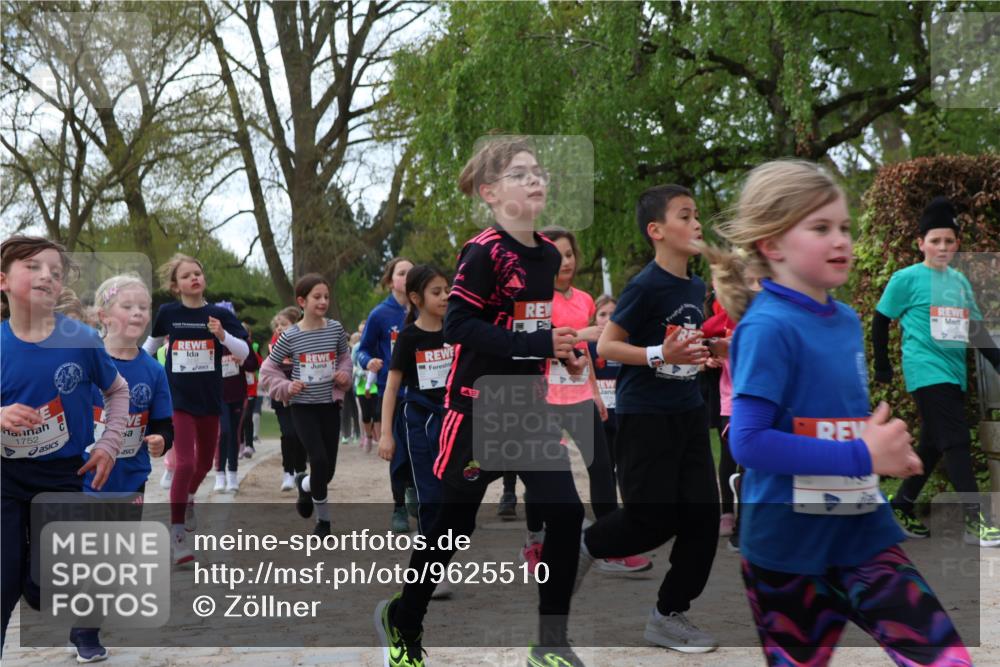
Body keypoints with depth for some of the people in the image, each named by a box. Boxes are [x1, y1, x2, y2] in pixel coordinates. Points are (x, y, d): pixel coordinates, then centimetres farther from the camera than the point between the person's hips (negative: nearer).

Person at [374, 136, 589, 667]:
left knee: (565, 514, -5)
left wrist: (563, 352, 0)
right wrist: (538, 344, -28)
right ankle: (402, 622, 30)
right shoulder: (484, 252, -16)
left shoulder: (549, 255, 7)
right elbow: (456, 326, -24)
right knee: (454, 524, 7)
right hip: (477, 408, -6)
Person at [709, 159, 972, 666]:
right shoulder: (768, 327, -17)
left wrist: (888, 449, 0)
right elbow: (747, 441, -25)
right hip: (789, 544, -6)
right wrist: (862, 456, -21)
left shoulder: (846, 320, 7)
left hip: (863, 530, 6)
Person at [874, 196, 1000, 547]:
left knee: (934, 446, 10)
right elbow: (880, 321, 2)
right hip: (927, 371, -7)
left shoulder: (959, 280, 13)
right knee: (957, 442, -14)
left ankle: (901, 507, 24)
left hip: (954, 373, 7)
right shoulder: (907, 279, -4)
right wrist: (882, 366, 3)